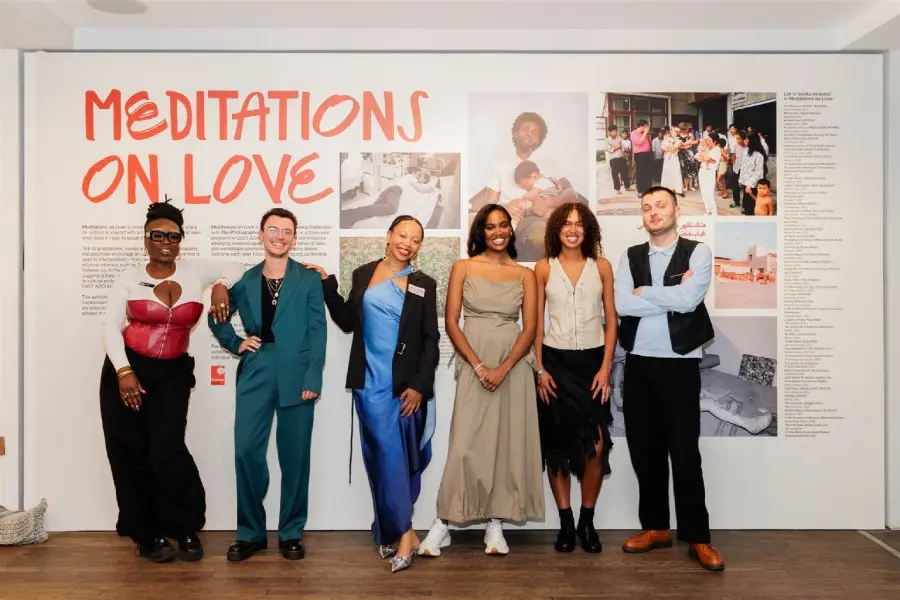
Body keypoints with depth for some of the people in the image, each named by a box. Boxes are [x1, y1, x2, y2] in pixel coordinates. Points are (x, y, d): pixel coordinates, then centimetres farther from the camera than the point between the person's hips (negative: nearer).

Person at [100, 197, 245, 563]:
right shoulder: (129, 278, 1)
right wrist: (123, 371, -15)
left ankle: (186, 529, 9)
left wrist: (222, 284, -9)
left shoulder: (195, 271, 2)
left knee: (167, 451, -11)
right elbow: (111, 327, -3)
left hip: (173, 374, -1)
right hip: (127, 372, 1)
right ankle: (147, 535, 19)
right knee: (131, 455, 4)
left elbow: (237, 268, 13)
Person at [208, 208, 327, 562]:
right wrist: (236, 344, 4)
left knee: (294, 457, 4)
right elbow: (217, 318, 22)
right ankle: (251, 532, 16)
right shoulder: (244, 280, 11)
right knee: (246, 451, -1)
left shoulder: (309, 280, 4)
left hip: (296, 376, -2)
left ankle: (291, 533, 18)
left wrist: (313, 378, -11)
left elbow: (317, 332, -2)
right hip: (255, 374, 2)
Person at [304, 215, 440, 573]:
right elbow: (347, 322, 11)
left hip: (406, 384, -1)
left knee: (395, 455, 3)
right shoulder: (363, 275, 9)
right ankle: (403, 532, 12)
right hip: (371, 382, 1)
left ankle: (392, 531, 15)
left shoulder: (424, 285, 3)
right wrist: (327, 285, 4)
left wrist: (420, 386, -8)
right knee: (384, 455, 0)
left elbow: (431, 340, 0)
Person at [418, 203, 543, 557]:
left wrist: (504, 368, -12)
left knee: (508, 443, 4)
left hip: (514, 365, 2)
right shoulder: (463, 268, 5)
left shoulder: (525, 275, 8)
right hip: (473, 364, -2)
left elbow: (529, 328, 2)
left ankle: (496, 524, 15)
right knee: (466, 443, -5)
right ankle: (442, 525, 6)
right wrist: (479, 366, -12)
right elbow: (451, 322, -1)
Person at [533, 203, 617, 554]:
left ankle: (587, 522, 13)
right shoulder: (544, 268, 3)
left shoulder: (602, 267, 4)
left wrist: (606, 368, -4)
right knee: (557, 445, 5)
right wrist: (539, 369, -3)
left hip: (592, 362, 0)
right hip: (555, 362, 0)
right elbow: (536, 323, 4)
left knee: (596, 446, -7)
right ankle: (566, 522, 19)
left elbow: (611, 320, 4)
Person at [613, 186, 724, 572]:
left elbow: (688, 299, -18)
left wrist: (644, 292, -7)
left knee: (685, 452, 1)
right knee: (644, 450, 10)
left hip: (680, 364, -3)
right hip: (638, 364, 4)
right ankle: (655, 527, 24)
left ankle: (697, 537, 13)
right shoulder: (630, 257, 8)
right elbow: (621, 305, -8)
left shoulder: (698, 252, -1)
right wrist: (671, 297, -10)